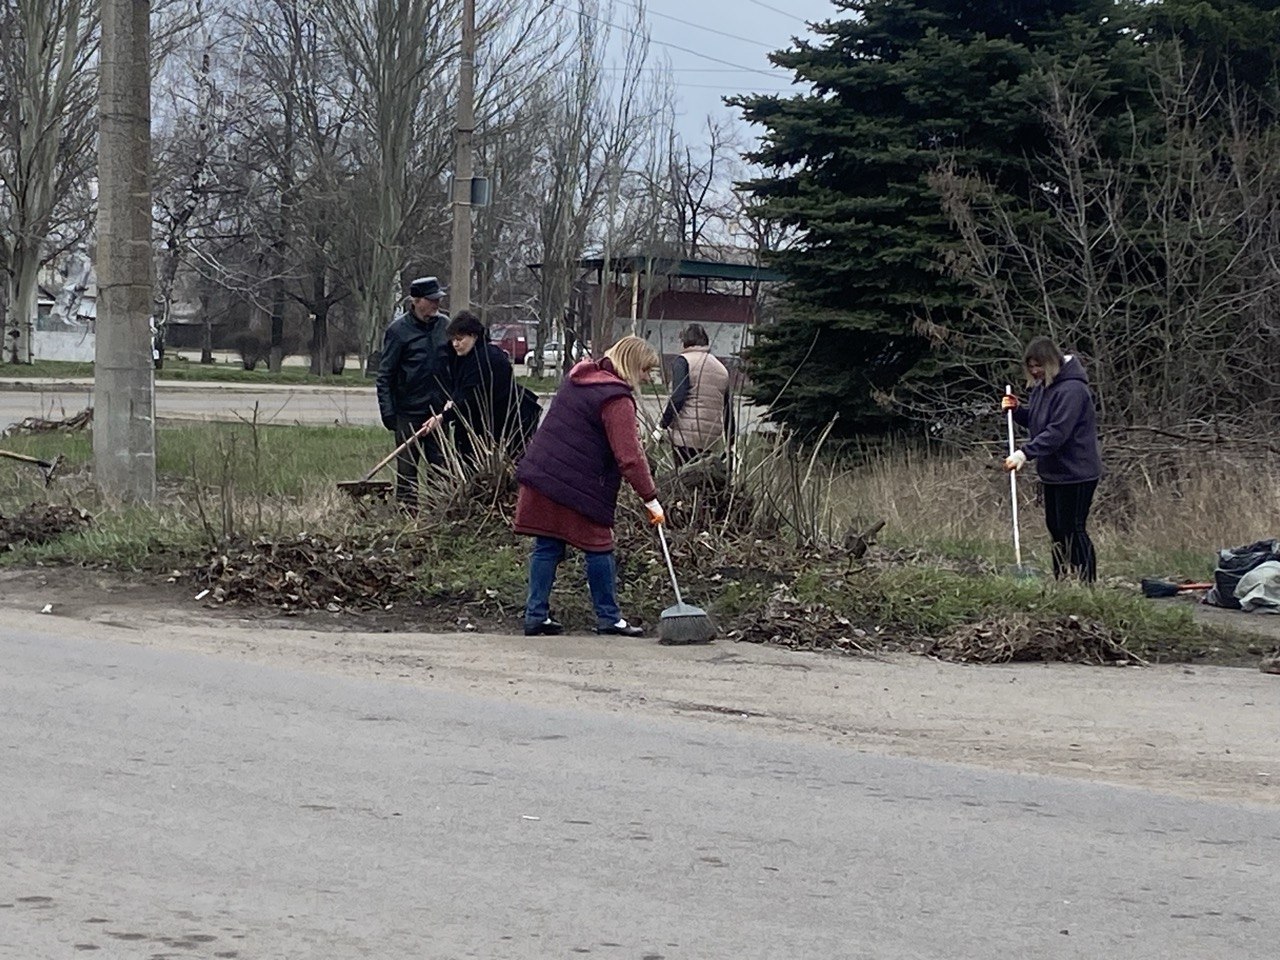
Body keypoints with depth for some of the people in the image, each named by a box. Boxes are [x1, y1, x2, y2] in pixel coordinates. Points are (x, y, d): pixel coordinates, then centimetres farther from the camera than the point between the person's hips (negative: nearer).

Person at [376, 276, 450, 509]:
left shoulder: (444, 324, 5)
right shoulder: (399, 330, -8)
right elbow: (385, 374, -6)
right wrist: (388, 411, -12)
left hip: (439, 410, 4)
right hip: (409, 412, -4)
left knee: (441, 464, 4)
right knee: (407, 468, 3)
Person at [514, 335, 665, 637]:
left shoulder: (578, 378, 14)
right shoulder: (617, 400, -12)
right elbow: (629, 456, -17)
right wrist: (651, 499, -13)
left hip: (541, 473, 8)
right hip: (577, 487, -8)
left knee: (547, 547, 9)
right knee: (598, 549, 4)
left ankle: (536, 615, 10)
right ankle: (609, 617, 11)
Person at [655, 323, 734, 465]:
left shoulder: (682, 361, 2)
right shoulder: (721, 368, 19)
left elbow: (677, 398, -12)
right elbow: (728, 410, 20)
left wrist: (662, 427, -8)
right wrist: (730, 444, 24)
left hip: (687, 435, -6)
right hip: (712, 438, 6)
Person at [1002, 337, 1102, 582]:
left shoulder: (1072, 390, -20)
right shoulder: (1041, 387, 10)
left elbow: (1057, 432, -27)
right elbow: (1033, 421, 22)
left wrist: (1025, 453, -32)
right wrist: (1017, 410, 1)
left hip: (1076, 473, -10)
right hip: (1052, 471, 10)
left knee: (1072, 530, -8)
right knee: (1055, 528, 15)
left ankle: (1086, 582, -3)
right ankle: (1061, 579, 25)